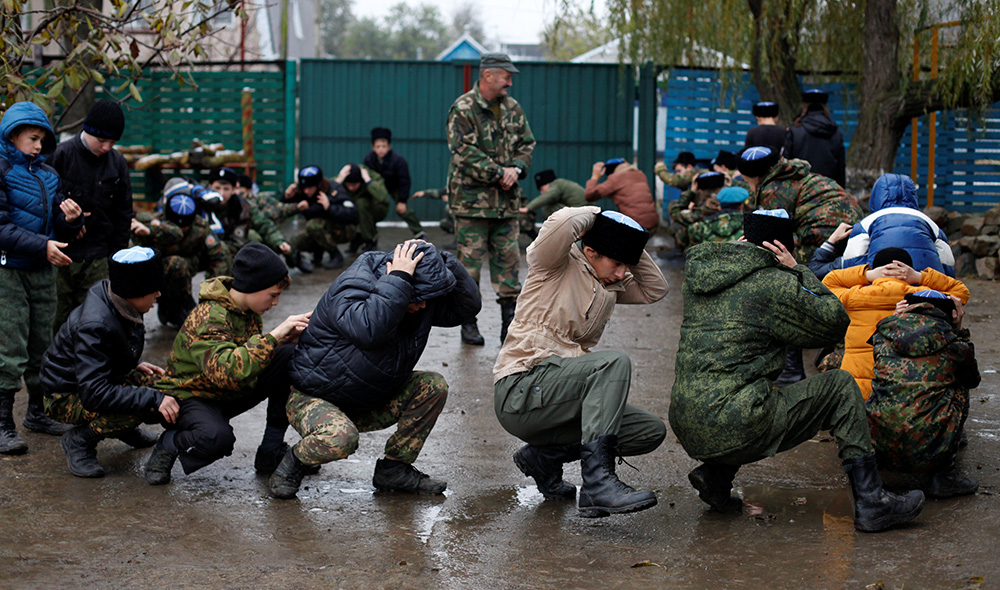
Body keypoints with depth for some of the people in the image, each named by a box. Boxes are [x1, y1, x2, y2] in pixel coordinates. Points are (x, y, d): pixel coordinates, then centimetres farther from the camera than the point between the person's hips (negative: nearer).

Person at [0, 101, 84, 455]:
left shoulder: (47, 174, 12)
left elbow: (60, 233, 16)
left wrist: (71, 220, -7)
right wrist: (42, 246, -23)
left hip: (42, 271, 7)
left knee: (42, 346, 13)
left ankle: (37, 413, 26)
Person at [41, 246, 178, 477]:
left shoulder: (120, 302, -7)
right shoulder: (95, 326, -34)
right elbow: (94, 394, -39)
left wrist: (135, 364, -1)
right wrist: (153, 400, -41)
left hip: (104, 378, 9)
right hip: (68, 396, -9)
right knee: (141, 405, -33)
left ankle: (126, 429, 19)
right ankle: (80, 439, -10)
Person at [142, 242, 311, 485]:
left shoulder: (246, 309, -1)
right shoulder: (208, 319, -28)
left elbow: (255, 353, 14)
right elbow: (228, 371, -44)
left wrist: (287, 337, -6)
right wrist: (273, 336, -41)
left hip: (231, 394, 9)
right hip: (190, 398, -9)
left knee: (292, 356, -9)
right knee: (217, 437, -42)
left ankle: (271, 452, -3)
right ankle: (169, 444, -6)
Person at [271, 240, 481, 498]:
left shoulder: (420, 301, -2)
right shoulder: (351, 288, -26)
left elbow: (467, 306, -1)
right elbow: (369, 329, -47)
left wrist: (442, 261, -14)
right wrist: (398, 279, -41)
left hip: (367, 406, 8)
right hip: (310, 397, -8)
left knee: (433, 386, -8)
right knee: (340, 437, -39)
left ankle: (394, 468, 0)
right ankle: (294, 461, -5)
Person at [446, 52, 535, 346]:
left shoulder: (512, 108, 12)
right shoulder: (463, 109, -8)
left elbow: (527, 143, 15)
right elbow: (464, 151, -16)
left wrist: (516, 168, -5)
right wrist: (498, 174, -16)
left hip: (506, 200, 6)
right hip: (471, 198, -6)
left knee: (508, 258, 6)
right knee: (470, 261, 0)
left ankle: (511, 320, 12)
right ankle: (468, 321, 9)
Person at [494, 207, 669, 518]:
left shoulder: (612, 285, 19)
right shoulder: (558, 265, -4)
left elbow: (655, 289, 23)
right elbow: (562, 223, -24)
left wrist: (631, 248, 12)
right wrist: (594, 215, -3)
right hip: (519, 392, -9)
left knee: (651, 431, 0)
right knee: (615, 362, -29)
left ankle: (545, 455, 5)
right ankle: (597, 482, -38)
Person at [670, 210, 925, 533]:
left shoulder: (698, 272, 12)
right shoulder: (774, 284, -6)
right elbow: (835, 321, 6)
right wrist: (797, 270, 8)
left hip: (685, 427, 8)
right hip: (734, 429, -7)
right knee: (841, 386, 7)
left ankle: (715, 474, 16)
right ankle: (871, 504, 6)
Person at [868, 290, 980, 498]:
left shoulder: (886, 332, 10)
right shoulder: (954, 344, 3)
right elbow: (972, 380, 27)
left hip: (877, 443, 4)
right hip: (926, 454, -4)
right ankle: (943, 476, 17)